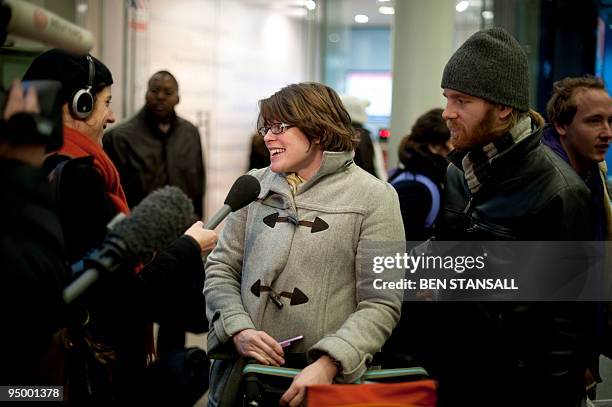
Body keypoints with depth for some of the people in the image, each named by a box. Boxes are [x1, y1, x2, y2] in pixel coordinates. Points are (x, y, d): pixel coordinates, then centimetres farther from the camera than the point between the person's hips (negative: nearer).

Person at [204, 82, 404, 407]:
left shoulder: (373, 197, -6)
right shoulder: (255, 185, 6)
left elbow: (381, 304, -10)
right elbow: (221, 269, 7)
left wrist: (328, 365, -22)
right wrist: (238, 331, -10)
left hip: (327, 380, -3)